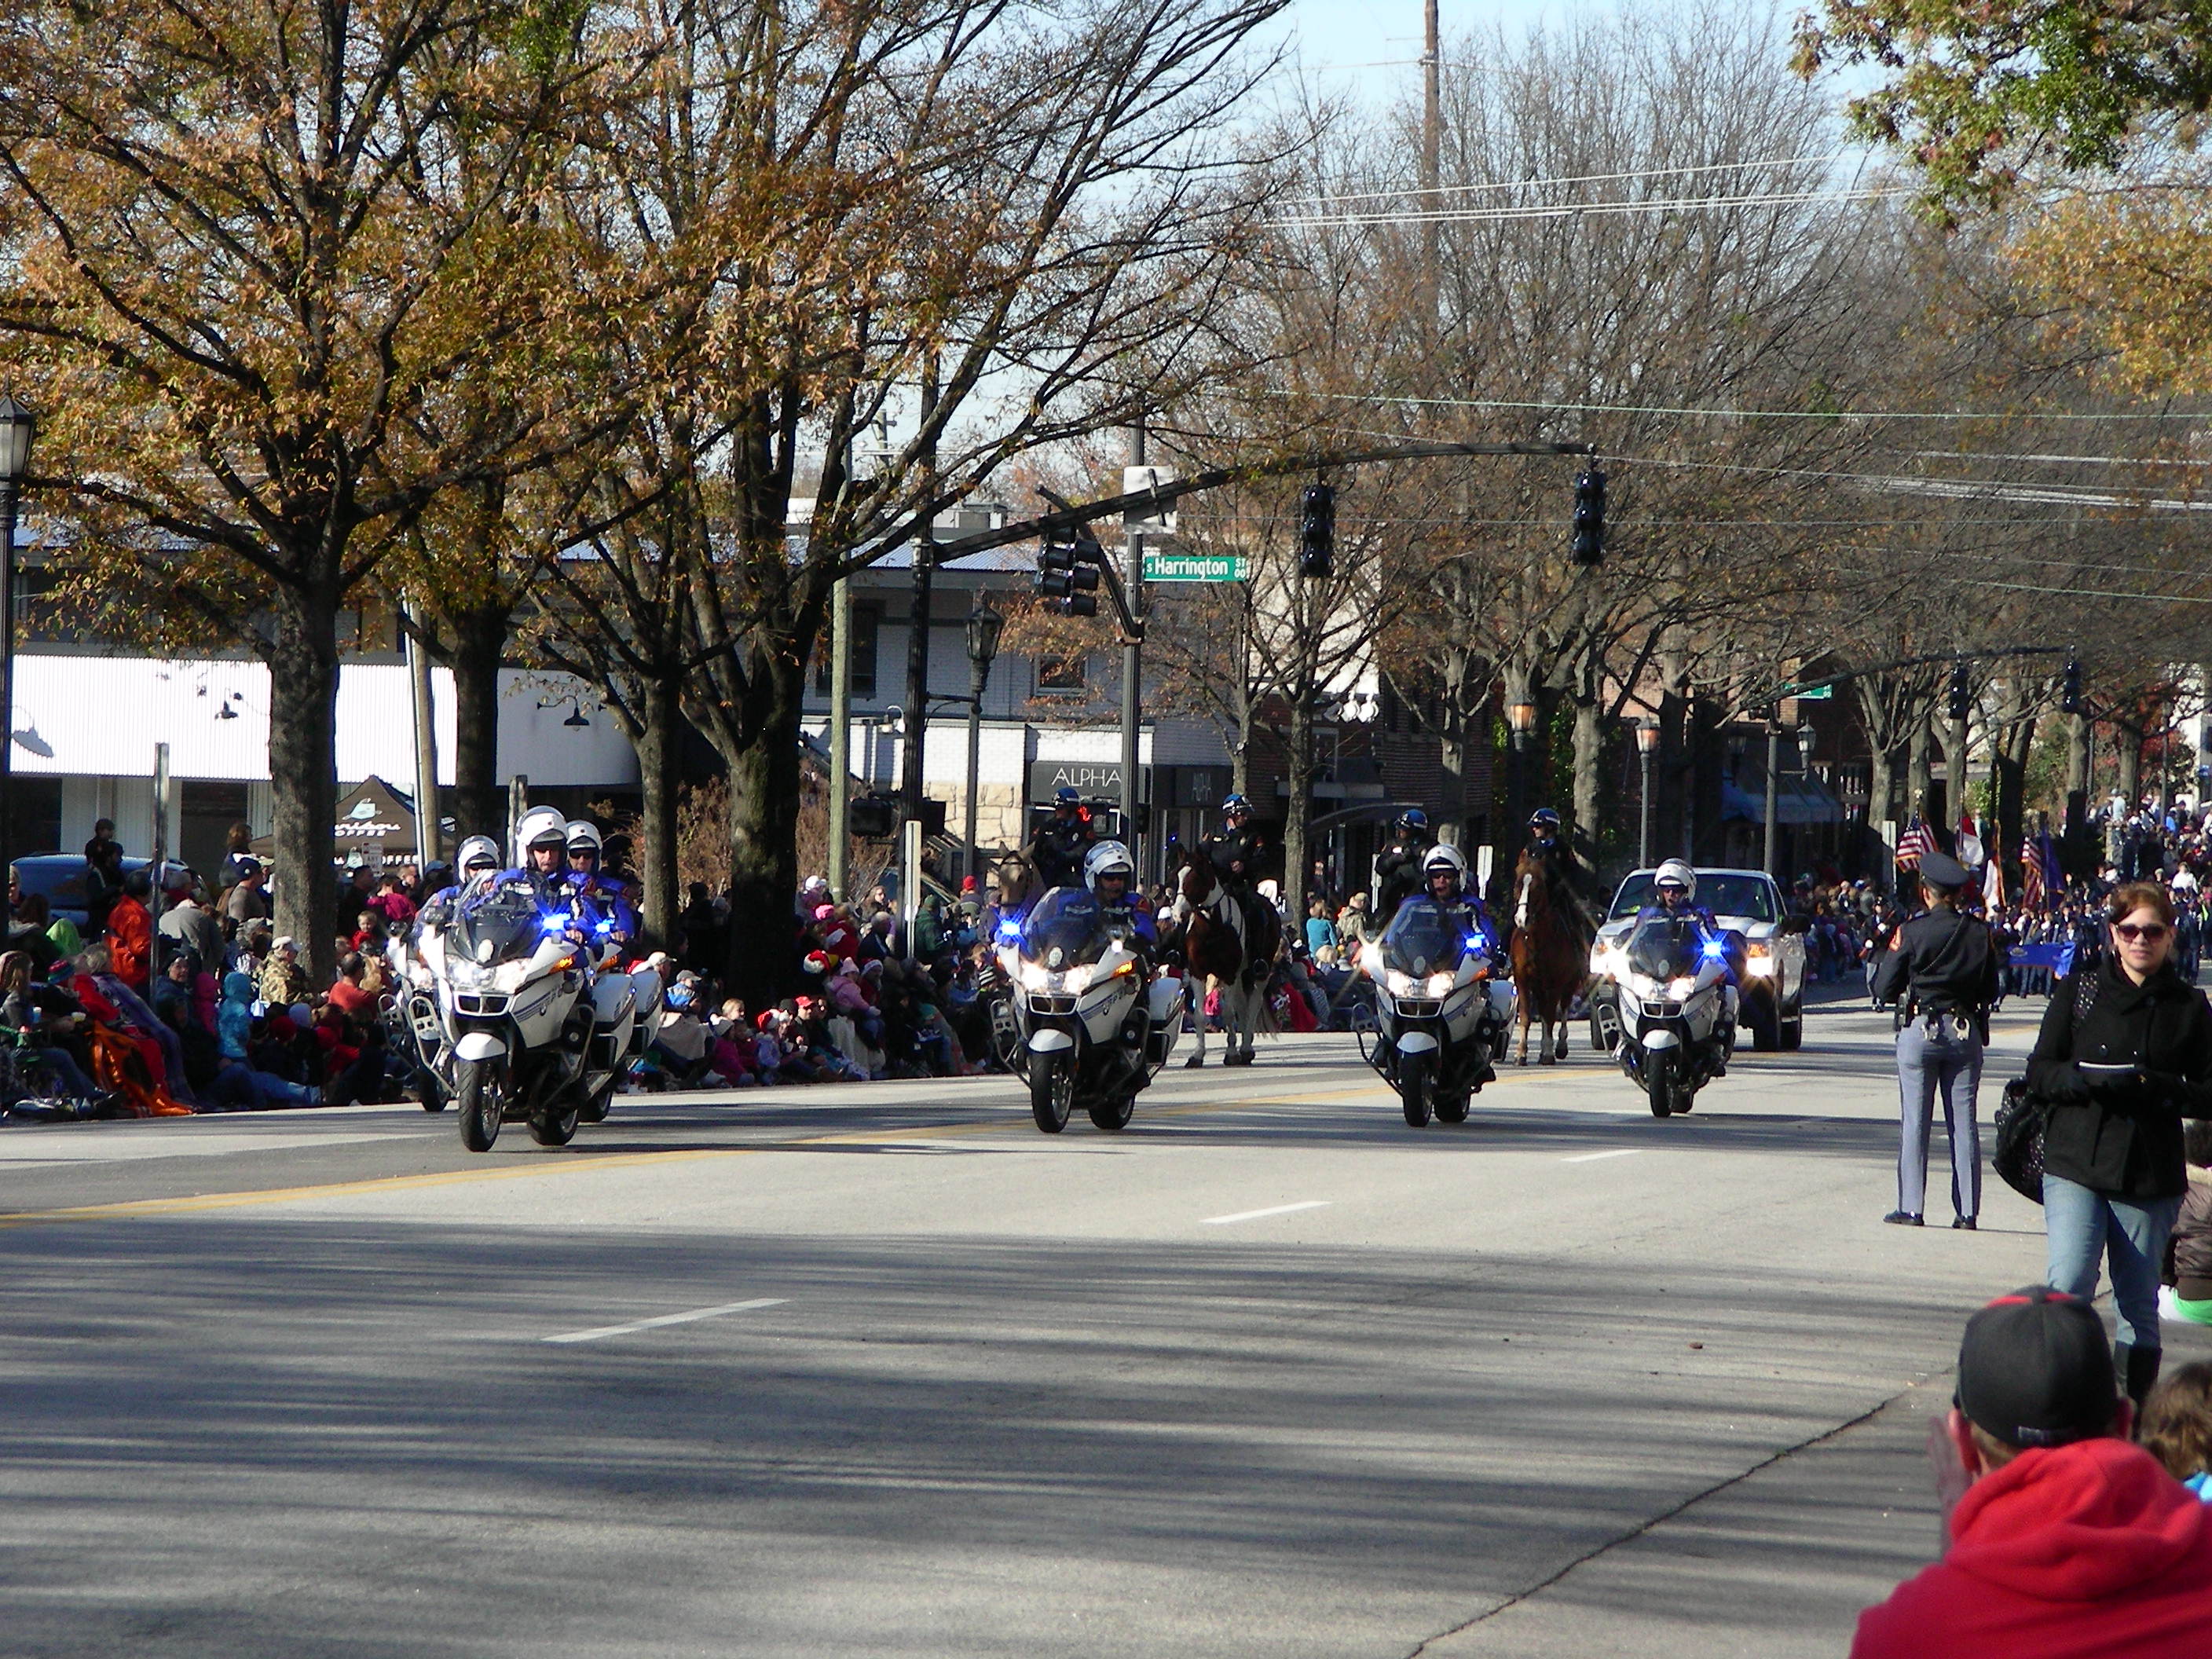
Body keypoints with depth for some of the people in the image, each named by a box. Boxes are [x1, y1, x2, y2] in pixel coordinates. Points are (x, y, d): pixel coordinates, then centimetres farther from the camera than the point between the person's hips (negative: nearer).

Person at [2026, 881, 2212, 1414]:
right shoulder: (2078, 991, 6)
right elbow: (2040, 1071, 5)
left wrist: (2160, 1089, -13)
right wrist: (2086, 1080, -15)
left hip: (2150, 1175, 1)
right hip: (2076, 1166, -1)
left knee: (2139, 1307, 4)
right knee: (2069, 1283, -17)